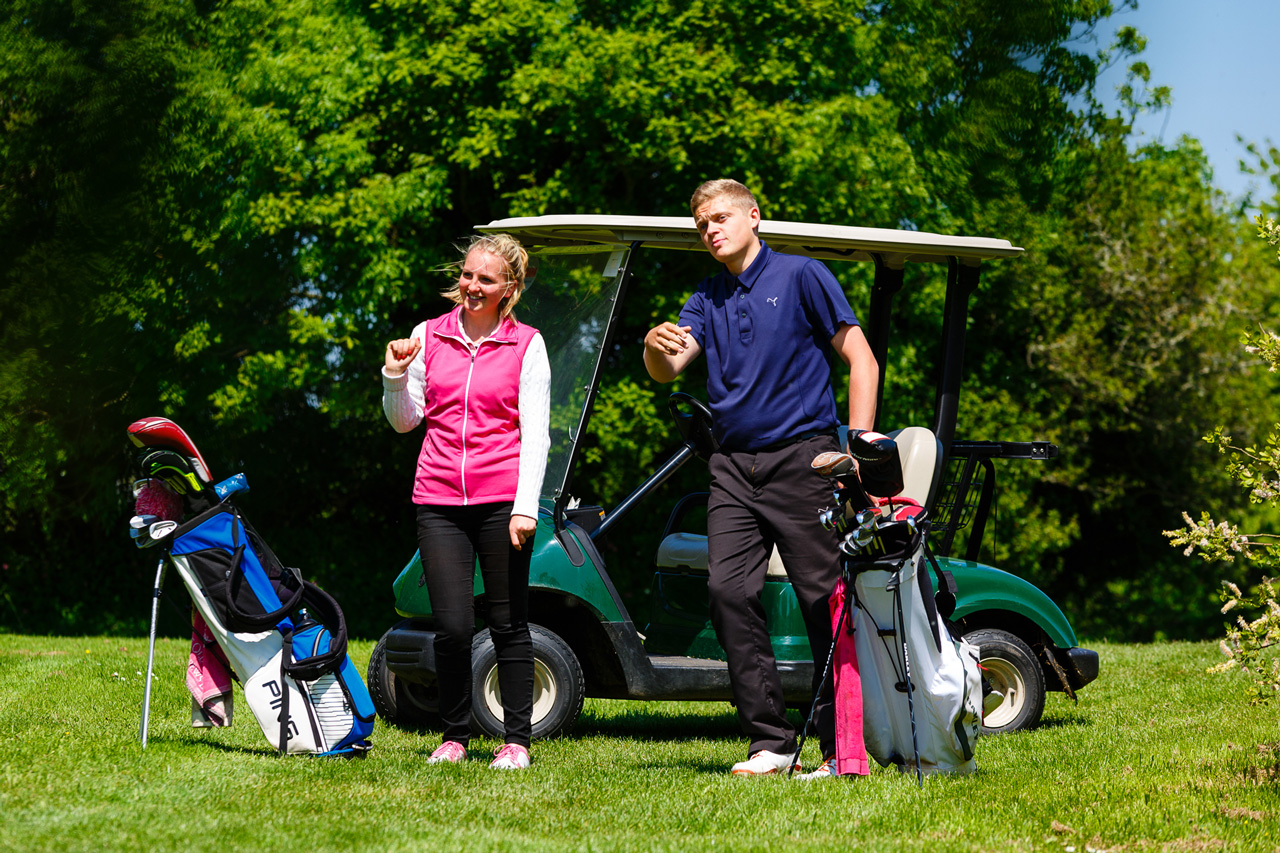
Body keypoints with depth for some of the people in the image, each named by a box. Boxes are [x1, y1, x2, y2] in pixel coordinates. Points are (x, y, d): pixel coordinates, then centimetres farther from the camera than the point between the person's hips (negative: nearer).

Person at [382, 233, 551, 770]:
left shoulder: (526, 345, 3)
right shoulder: (428, 337, 9)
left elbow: (535, 433, -1)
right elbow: (404, 421, 15)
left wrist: (526, 505, -11)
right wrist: (395, 376, -4)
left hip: (502, 500, -1)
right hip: (439, 500, 2)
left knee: (509, 625, 3)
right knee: (453, 626, -5)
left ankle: (517, 740, 12)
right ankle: (454, 736, 11)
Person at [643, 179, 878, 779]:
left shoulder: (801, 277, 2)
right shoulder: (707, 300, 18)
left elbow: (859, 359, 0)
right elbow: (667, 371, 6)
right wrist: (656, 347, -19)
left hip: (801, 458, -5)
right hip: (733, 466, 5)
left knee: (826, 598, -5)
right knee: (728, 591, -8)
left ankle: (842, 747, 0)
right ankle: (769, 739, -4)